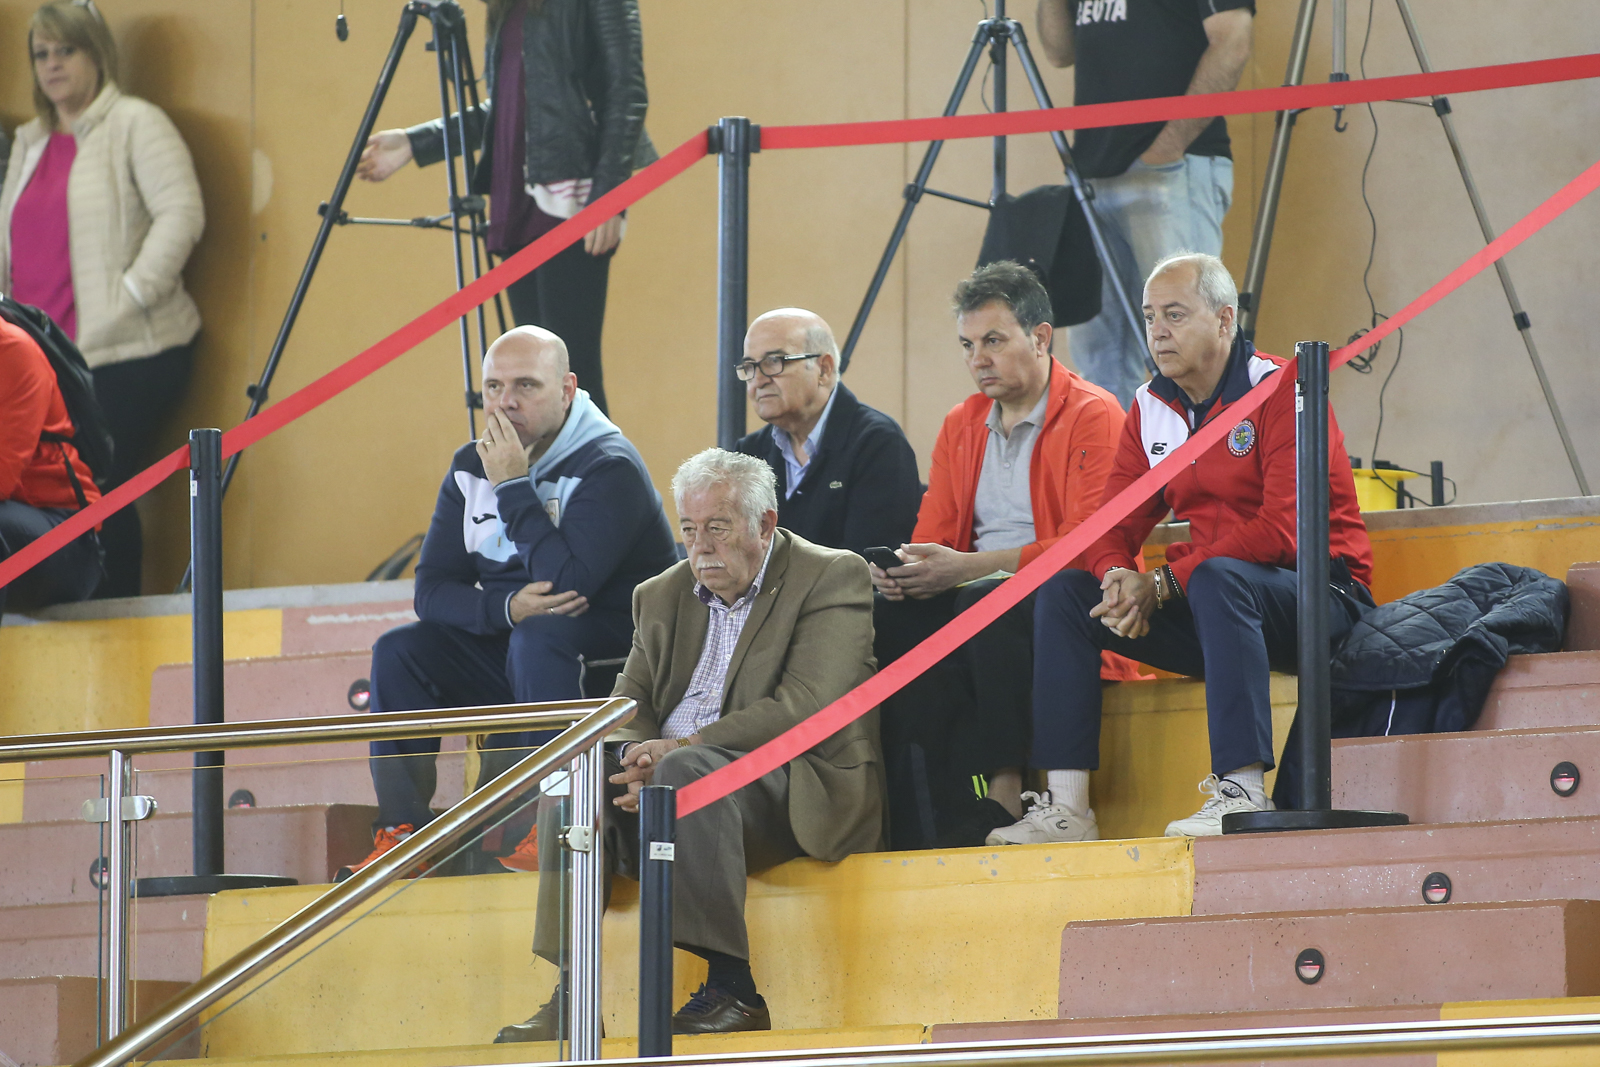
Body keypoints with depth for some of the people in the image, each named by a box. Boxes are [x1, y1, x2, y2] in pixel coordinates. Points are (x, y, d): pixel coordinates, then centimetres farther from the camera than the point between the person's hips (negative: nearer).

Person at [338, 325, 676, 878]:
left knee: (538, 637, -36)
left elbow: (567, 583, -29)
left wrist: (514, 487, -24)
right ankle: (402, 833, -17)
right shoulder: (472, 467, 5)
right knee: (399, 650, -13)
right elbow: (432, 589, 0)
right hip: (506, 648, 7)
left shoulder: (608, 468, -16)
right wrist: (508, 607, -20)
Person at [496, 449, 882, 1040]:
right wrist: (641, 762, -14)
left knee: (689, 769, -35)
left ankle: (732, 988, -33)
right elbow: (630, 707, 12)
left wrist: (677, 750, -20)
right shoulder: (662, 596, 18)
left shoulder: (832, 578, -3)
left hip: (798, 789, -6)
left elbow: (807, 708, -15)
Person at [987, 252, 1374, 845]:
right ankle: (1066, 807, -13)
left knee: (1218, 577, -38)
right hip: (1213, 615, 7)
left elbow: (1283, 529, -22)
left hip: (1321, 594, -7)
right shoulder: (1151, 410, 10)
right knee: (1063, 593, -5)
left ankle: (1243, 791, -41)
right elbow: (1113, 524, 9)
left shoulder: (1280, 391, -12)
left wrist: (1163, 583, -24)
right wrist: (1118, 574, -17)